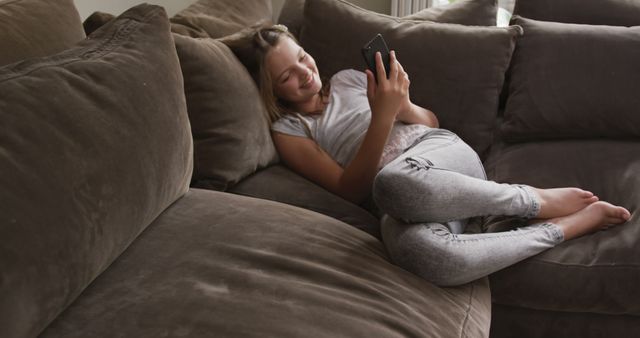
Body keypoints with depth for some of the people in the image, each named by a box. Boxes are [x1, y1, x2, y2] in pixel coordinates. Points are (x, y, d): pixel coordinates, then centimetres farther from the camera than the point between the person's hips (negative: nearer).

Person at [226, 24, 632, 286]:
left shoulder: (348, 78, 18)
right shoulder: (287, 130, 8)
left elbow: (431, 122, 19)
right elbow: (352, 188, -5)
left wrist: (402, 104, -5)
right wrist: (382, 115, -16)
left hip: (444, 153, 1)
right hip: (397, 196, -1)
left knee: (393, 182, -40)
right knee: (411, 246, -41)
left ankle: (535, 199, -18)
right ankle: (566, 226, -22)